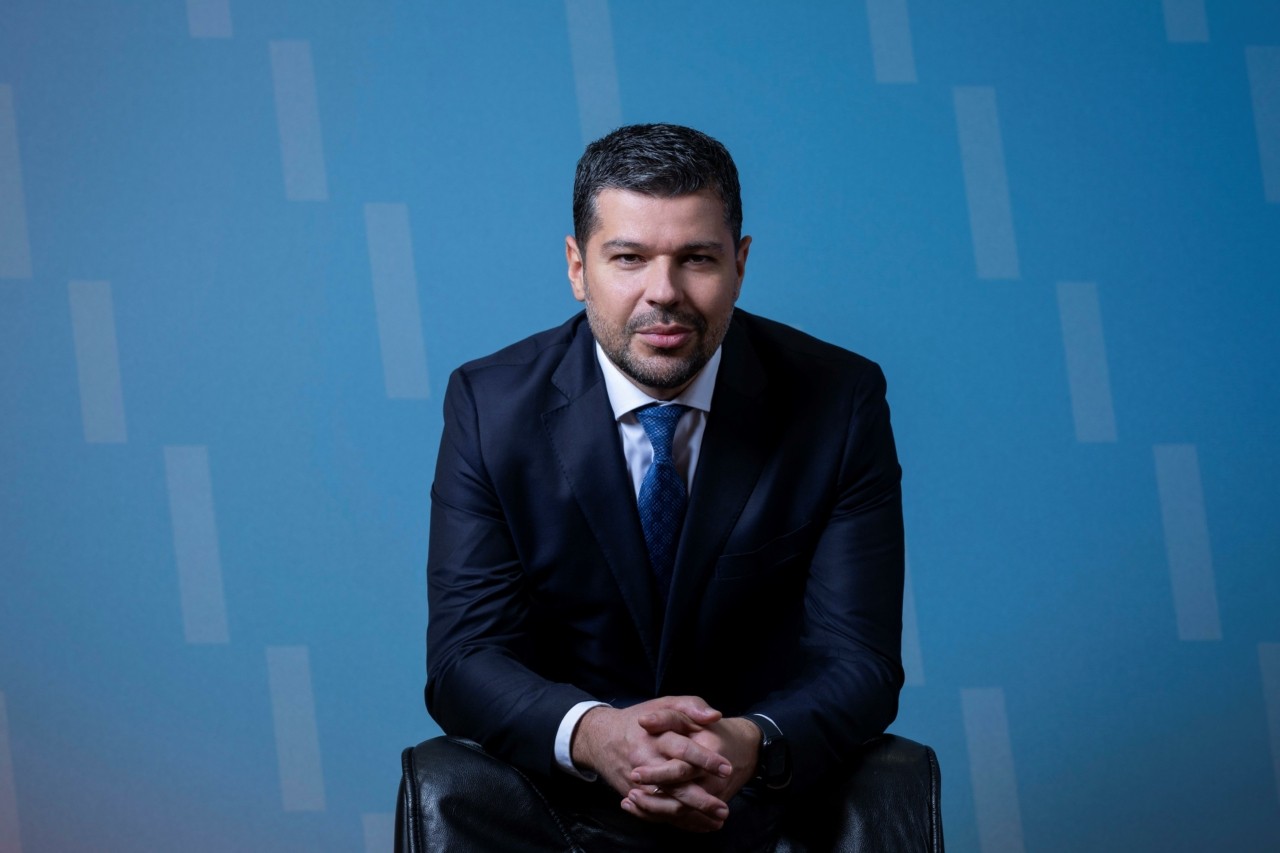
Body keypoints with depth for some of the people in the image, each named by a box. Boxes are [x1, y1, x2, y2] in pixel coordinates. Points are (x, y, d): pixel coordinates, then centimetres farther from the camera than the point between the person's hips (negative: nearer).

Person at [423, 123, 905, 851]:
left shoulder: (839, 401, -2)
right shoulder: (492, 406, -1)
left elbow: (858, 662, -6)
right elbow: (464, 657, -8)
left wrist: (752, 745, -31)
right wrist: (593, 735, -32)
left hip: (767, 789, 0)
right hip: (561, 792, 0)